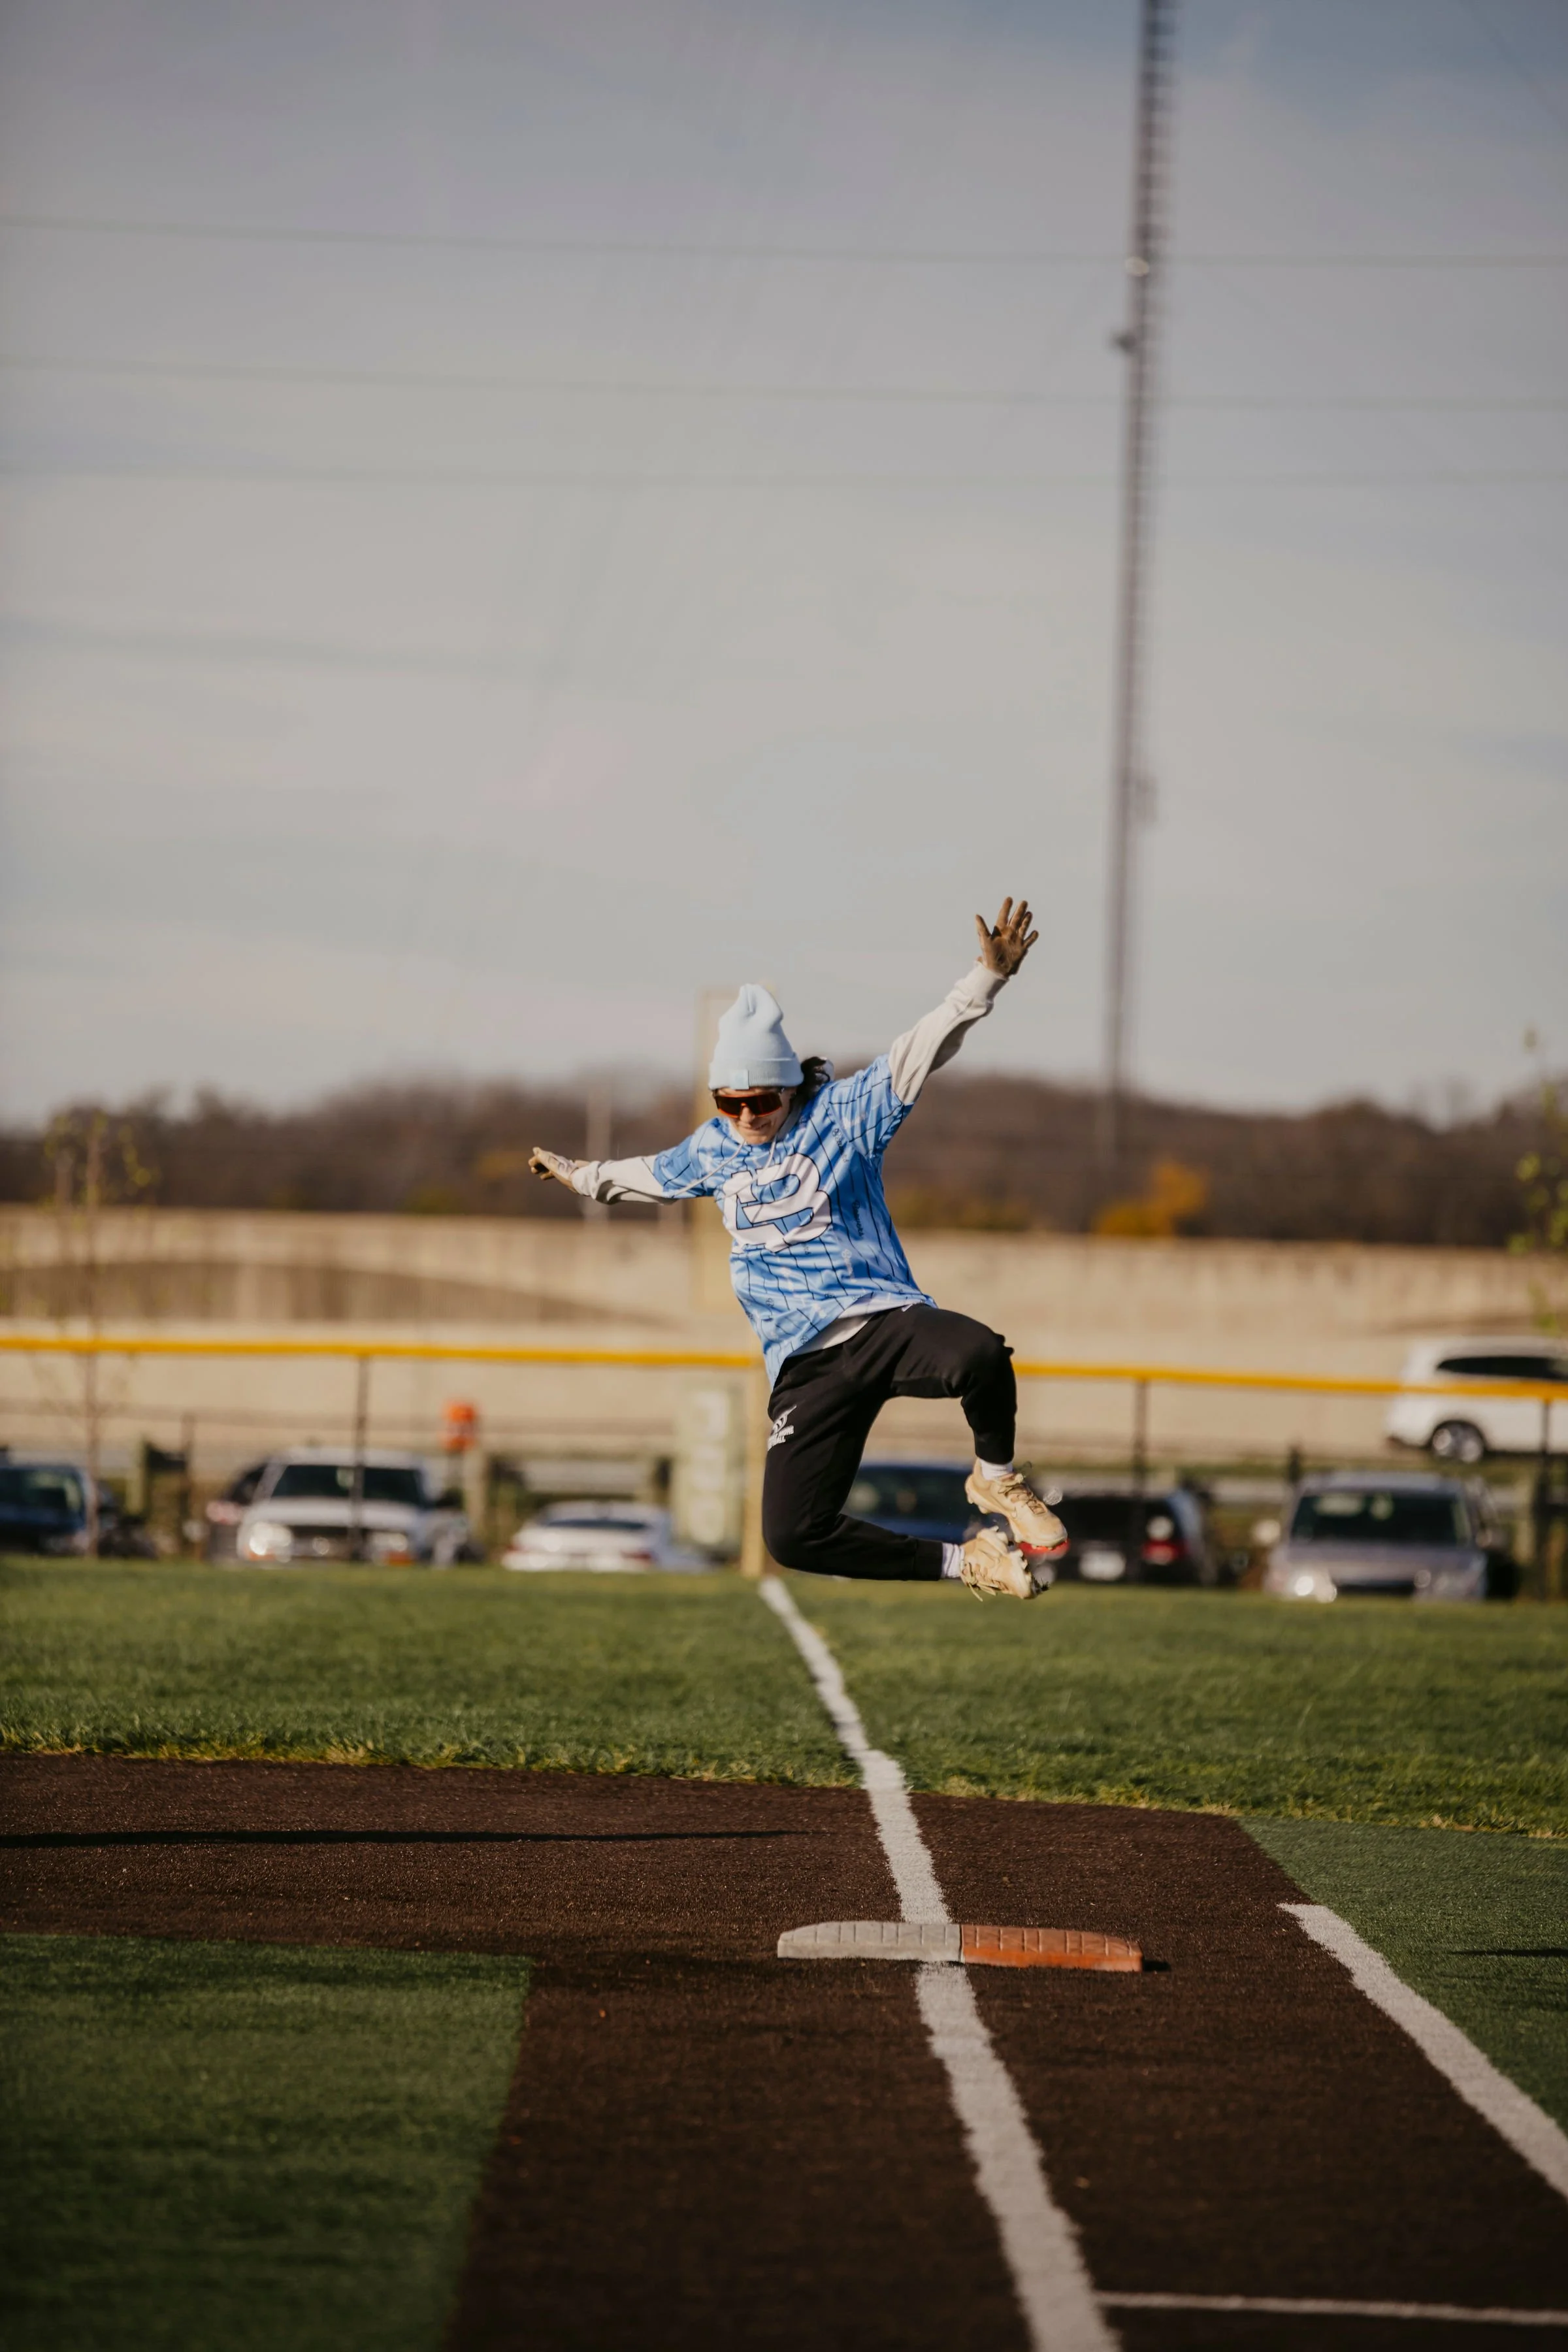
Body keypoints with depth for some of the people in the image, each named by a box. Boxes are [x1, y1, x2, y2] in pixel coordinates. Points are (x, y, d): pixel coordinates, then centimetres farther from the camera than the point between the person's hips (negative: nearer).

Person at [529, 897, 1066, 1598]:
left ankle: (996, 1477, -7)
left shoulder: (841, 1115, 2)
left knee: (978, 1355, -39)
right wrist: (584, 1175, 55)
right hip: (805, 1367, 4)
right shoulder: (712, 1151, 16)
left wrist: (987, 978, -21)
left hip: (882, 1317, -4)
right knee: (794, 1536, -13)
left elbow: (922, 1052, -8)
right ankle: (964, 1562, 6)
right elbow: (654, 1175, 38)